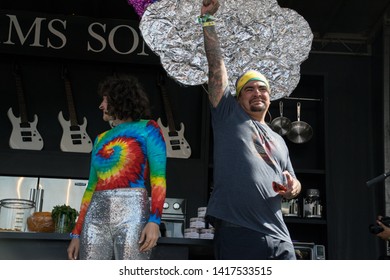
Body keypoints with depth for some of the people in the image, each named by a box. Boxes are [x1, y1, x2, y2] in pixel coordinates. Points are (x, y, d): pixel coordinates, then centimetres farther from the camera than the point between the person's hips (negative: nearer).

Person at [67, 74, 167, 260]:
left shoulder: (147, 129, 8)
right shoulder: (101, 139, 23)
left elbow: (158, 178, -3)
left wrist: (154, 220, -17)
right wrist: (77, 233, 15)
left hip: (132, 212, -5)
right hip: (96, 216, 5)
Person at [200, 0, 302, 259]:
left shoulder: (278, 140, 27)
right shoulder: (229, 116, 13)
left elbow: (294, 185, 30)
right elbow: (216, 64, 9)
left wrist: (292, 187, 6)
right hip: (236, 231, -5)